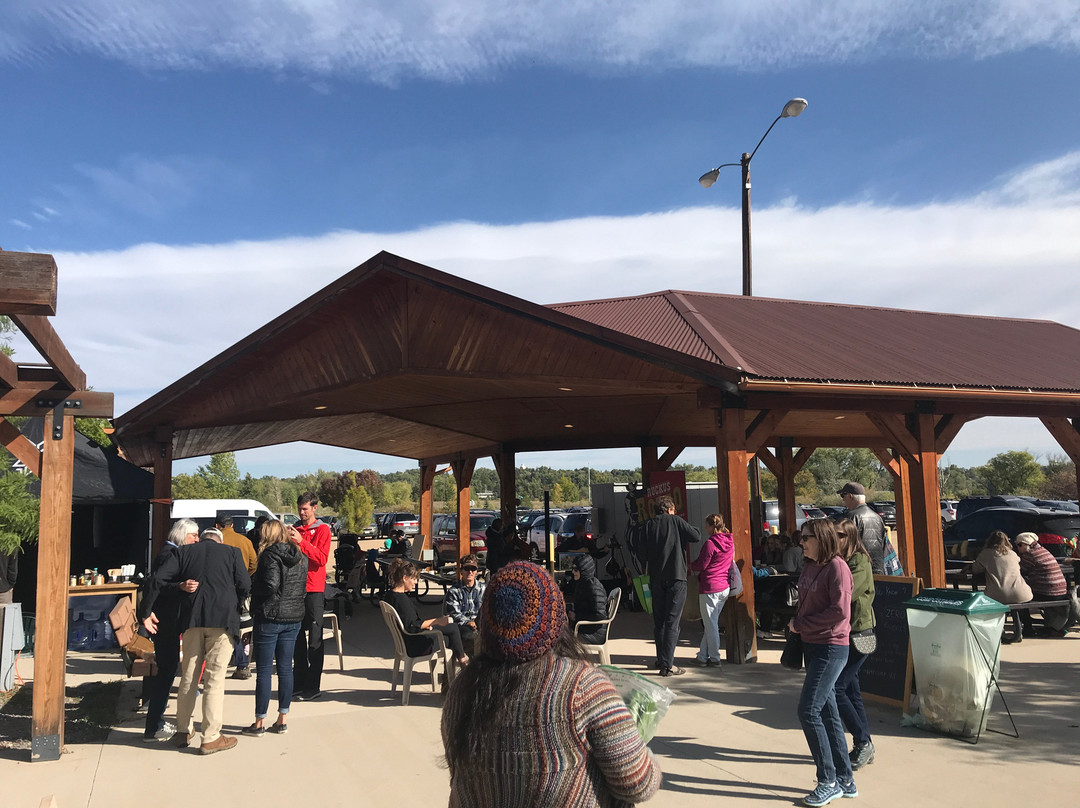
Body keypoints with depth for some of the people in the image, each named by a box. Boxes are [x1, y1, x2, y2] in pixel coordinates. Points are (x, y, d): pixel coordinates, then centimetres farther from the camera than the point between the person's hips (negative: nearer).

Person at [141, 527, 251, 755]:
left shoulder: (184, 552, 14)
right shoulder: (231, 552, 9)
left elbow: (157, 579, 4)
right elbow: (244, 585, -1)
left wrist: (147, 611, 10)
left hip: (192, 619, 3)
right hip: (222, 619, -2)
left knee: (188, 676, 15)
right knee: (215, 678, 0)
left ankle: (182, 732, 25)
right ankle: (211, 738, 4)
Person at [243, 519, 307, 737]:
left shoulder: (270, 555, -12)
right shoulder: (300, 558, 10)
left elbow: (270, 584, -22)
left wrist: (252, 586, -6)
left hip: (270, 618, -6)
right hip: (294, 618, 6)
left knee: (264, 671, 2)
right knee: (285, 669, 10)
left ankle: (260, 722, 9)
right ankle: (281, 720, 15)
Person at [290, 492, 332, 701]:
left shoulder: (322, 529, -2)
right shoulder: (295, 529, 13)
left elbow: (322, 558, -13)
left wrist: (301, 542, -20)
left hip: (314, 589, -6)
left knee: (314, 639, -3)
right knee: (297, 637, 11)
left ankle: (313, 686, -1)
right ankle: (299, 682, 20)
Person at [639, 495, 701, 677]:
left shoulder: (648, 525, 8)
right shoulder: (675, 520, 0)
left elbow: (643, 551, 9)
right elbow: (696, 536, -4)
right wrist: (694, 529, 16)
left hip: (656, 579, 4)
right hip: (676, 577, -4)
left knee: (659, 620, 15)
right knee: (672, 621, -4)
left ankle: (661, 659, 24)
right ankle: (667, 665, -7)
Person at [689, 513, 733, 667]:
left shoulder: (710, 543, -16)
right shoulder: (730, 542, 7)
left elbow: (700, 565, -13)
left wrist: (691, 565, 10)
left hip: (710, 587, -8)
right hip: (725, 587, 8)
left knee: (710, 623, 2)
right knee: (713, 622, 14)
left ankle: (714, 658, 7)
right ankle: (703, 656, 21)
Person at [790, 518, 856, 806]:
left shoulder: (836, 567, -14)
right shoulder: (809, 566, 10)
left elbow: (840, 611, -20)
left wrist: (801, 625, -14)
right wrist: (797, 623, 1)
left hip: (831, 648, -8)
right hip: (811, 645, 8)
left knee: (808, 711, -9)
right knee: (827, 712, 13)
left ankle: (829, 781, 4)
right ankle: (845, 780, 24)